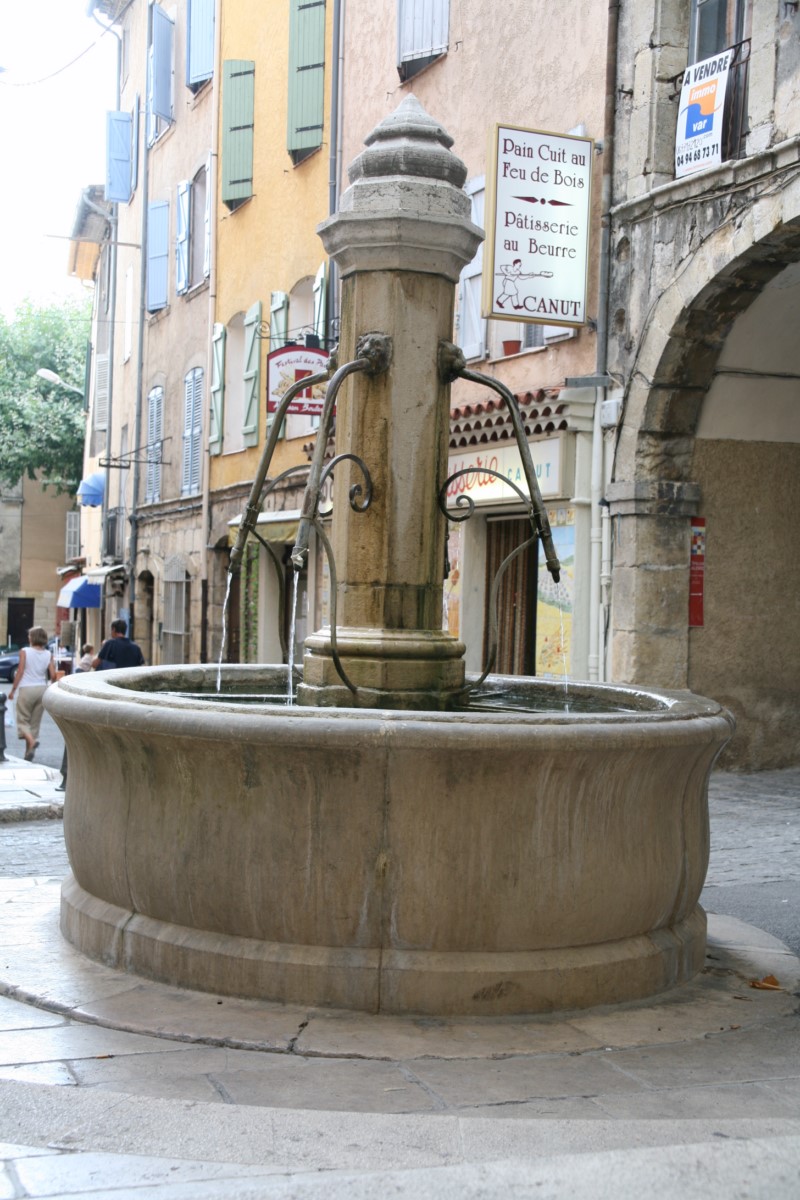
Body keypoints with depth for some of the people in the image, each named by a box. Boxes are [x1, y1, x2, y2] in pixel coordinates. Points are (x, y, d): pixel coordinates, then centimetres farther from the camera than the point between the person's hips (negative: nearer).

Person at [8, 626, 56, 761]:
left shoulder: (25, 652, -6)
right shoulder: (48, 654, 2)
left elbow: (20, 672, -8)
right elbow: (53, 675, -2)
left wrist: (13, 689, 0)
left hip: (26, 689, -3)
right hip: (42, 689, 3)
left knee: (23, 720, 7)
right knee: (35, 722, 11)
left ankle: (30, 738, -24)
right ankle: (29, 755, 13)